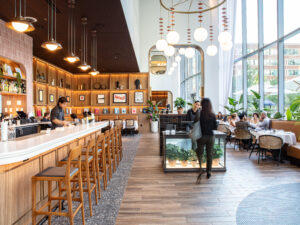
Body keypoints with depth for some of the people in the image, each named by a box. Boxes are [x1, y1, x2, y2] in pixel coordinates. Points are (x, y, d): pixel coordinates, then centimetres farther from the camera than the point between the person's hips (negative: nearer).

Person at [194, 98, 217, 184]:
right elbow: (215, 127, 2)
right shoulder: (213, 115, -3)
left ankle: (200, 168, -7)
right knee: (209, 154, 13)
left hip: (201, 136, -2)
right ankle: (208, 172, 23)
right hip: (211, 136, 2)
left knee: (200, 153, 13)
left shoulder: (199, 114, -10)